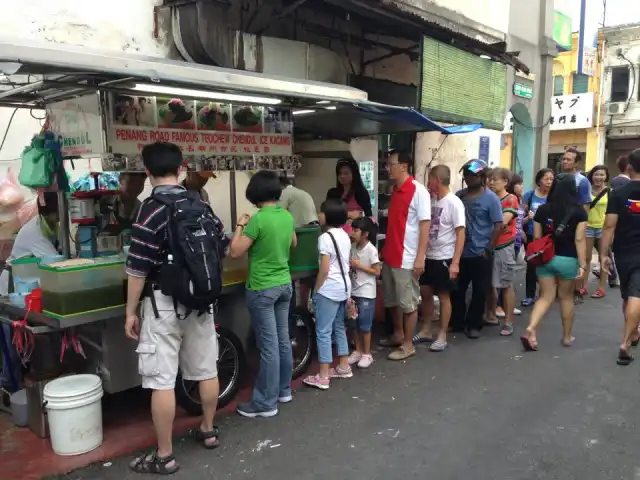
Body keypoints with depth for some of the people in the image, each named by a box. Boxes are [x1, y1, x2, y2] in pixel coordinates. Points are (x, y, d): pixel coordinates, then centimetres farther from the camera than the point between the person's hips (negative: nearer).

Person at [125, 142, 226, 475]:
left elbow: (138, 268, -14)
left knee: (162, 381, 1)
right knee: (206, 369, 16)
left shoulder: (151, 210, -14)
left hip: (164, 303, -6)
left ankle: (164, 456, 10)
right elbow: (221, 247, 12)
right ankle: (208, 431, 34)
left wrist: (131, 312, -5)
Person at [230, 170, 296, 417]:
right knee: (283, 340, 16)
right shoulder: (287, 216, 3)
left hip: (262, 289, -7)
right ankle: (283, 390, 31)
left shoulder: (258, 219, -19)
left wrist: (241, 226, -5)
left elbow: (235, 252, -16)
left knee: (269, 346, -2)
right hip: (284, 284, 8)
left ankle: (265, 403, 8)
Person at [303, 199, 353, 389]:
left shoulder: (326, 237, -16)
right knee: (338, 327, 20)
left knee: (323, 331, -3)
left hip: (329, 290, -9)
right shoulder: (345, 236, 9)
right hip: (344, 287, 9)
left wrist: (315, 291, -8)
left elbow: (324, 270, -18)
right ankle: (344, 366, 29)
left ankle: (323, 377, 1)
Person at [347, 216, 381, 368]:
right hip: (353, 291, 7)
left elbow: (377, 272, -14)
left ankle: (367, 354, 15)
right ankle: (358, 350, 26)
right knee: (353, 324, 12)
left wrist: (359, 266, -18)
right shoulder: (353, 247, 4)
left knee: (365, 325, 2)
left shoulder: (371, 250, -15)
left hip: (366, 293, -6)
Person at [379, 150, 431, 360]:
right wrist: (386, 249, 17)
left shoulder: (418, 191, -12)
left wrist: (420, 258, -19)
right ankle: (398, 335, 35)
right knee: (392, 300, 18)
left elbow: (425, 225, -15)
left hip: (407, 258, -8)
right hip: (390, 255, 8)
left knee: (408, 303, 3)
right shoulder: (395, 190, 11)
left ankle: (408, 345, 15)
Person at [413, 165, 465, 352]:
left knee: (443, 296, 4)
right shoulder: (431, 200, 6)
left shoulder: (454, 203, -14)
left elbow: (460, 233, -16)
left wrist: (455, 262, -20)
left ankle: (442, 336, 15)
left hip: (444, 258, -7)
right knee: (425, 292, 13)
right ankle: (426, 331, 27)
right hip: (429, 256, 7)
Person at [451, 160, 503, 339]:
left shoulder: (490, 198, -6)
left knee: (480, 292, 6)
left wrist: (488, 249, -11)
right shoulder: (459, 195, 6)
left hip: (480, 254, -4)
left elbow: (498, 225, -8)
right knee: (457, 290, 10)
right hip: (460, 252, 4)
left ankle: (473, 325, 20)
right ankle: (456, 322, 25)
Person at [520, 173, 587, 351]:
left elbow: (537, 238, 3)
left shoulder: (542, 209, 0)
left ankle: (530, 329, -13)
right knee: (566, 298, 14)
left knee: (546, 297, 8)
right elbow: (579, 239, -12)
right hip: (567, 260, -2)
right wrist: (582, 264, -9)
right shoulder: (579, 210, -7)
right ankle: (567, 337, 27)